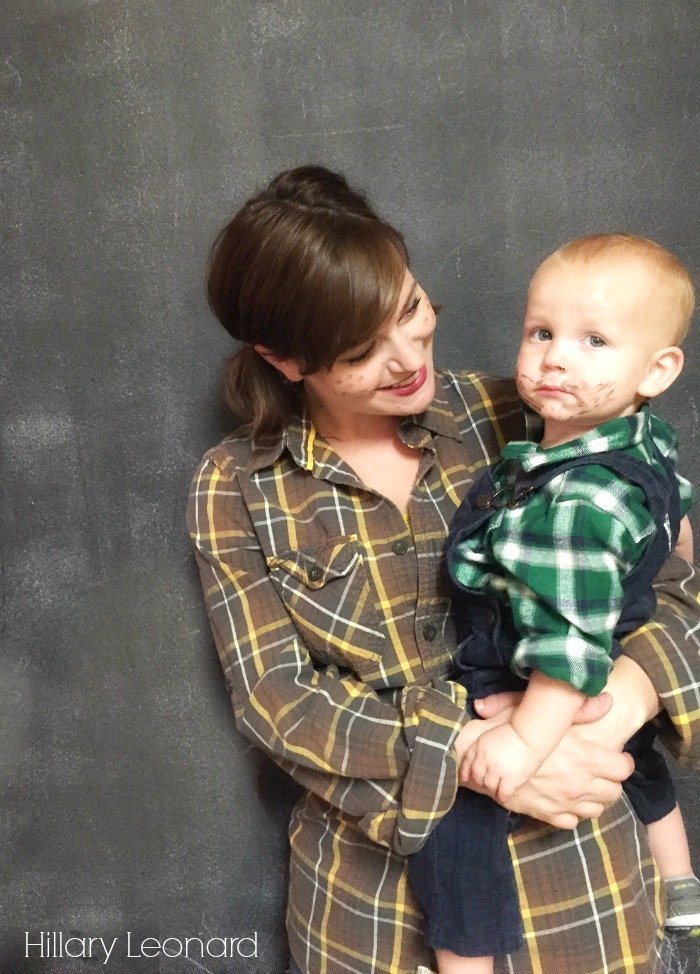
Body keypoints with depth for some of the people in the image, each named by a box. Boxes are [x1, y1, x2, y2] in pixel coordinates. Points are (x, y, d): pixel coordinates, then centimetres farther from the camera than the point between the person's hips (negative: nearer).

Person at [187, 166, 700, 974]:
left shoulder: (514, 420, -8)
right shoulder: (236, 490, -7)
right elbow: (273, 698, -11)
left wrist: (630, 689, -25)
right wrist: (469, 751, -23)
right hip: (370, 884, 0)